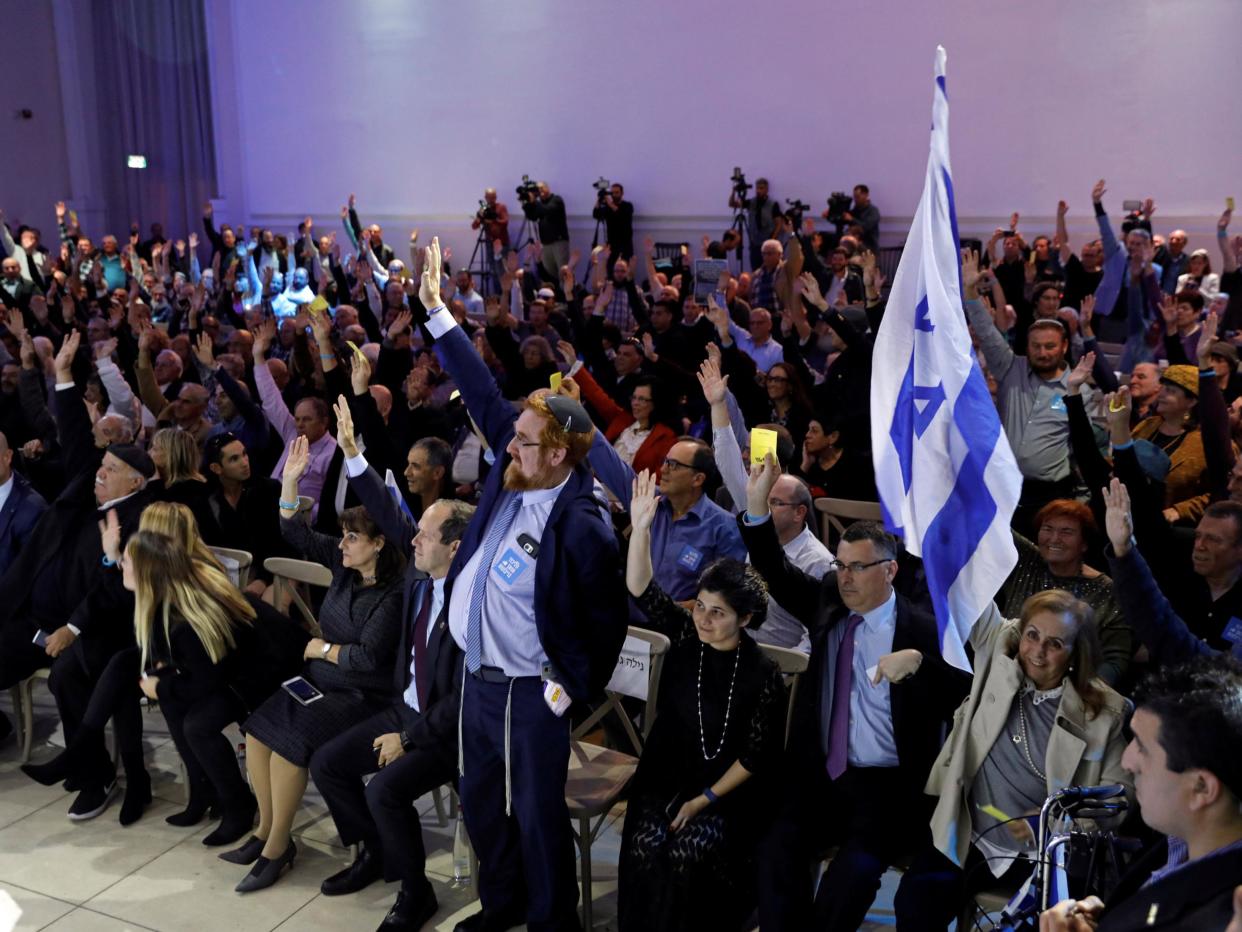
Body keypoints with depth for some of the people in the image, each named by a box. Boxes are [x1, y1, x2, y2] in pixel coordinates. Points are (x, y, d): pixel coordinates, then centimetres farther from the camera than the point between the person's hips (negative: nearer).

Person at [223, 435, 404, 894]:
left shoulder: (393, 595, -17)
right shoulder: (344, 565, 5)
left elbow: (369, 657, -19)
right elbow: (296, 535, 8)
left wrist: (321, 649, -7)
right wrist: (290, 480, -1)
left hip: (360, 695, -8)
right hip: (319, 679, 8)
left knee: (288, 737, -26)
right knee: (256, 724, -11)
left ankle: (278, 845, -9)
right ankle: (265, 829, 3)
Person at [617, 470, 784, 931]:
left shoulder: (763, 674, -10)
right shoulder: (685, 636, -2)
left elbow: (757, 755, -7)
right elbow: (641, 589, -12)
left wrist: (704, 800, -12)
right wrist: (640, 527, -26)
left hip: (725, 789, -3)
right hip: (662, 775, 3)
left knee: (689, 853, -25)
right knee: (644, 847, -20)